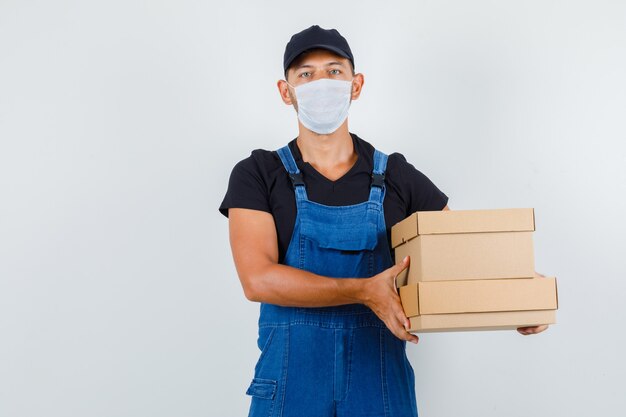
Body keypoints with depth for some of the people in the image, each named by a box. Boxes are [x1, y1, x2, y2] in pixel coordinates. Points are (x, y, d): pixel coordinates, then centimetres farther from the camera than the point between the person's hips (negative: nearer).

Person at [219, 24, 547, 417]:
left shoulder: (398, 178, 3)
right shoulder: (257, 175, -2)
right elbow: (258, 279, -14)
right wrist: (364, 291, -25)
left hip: (382, 383, 2)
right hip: (291, 382, -1)